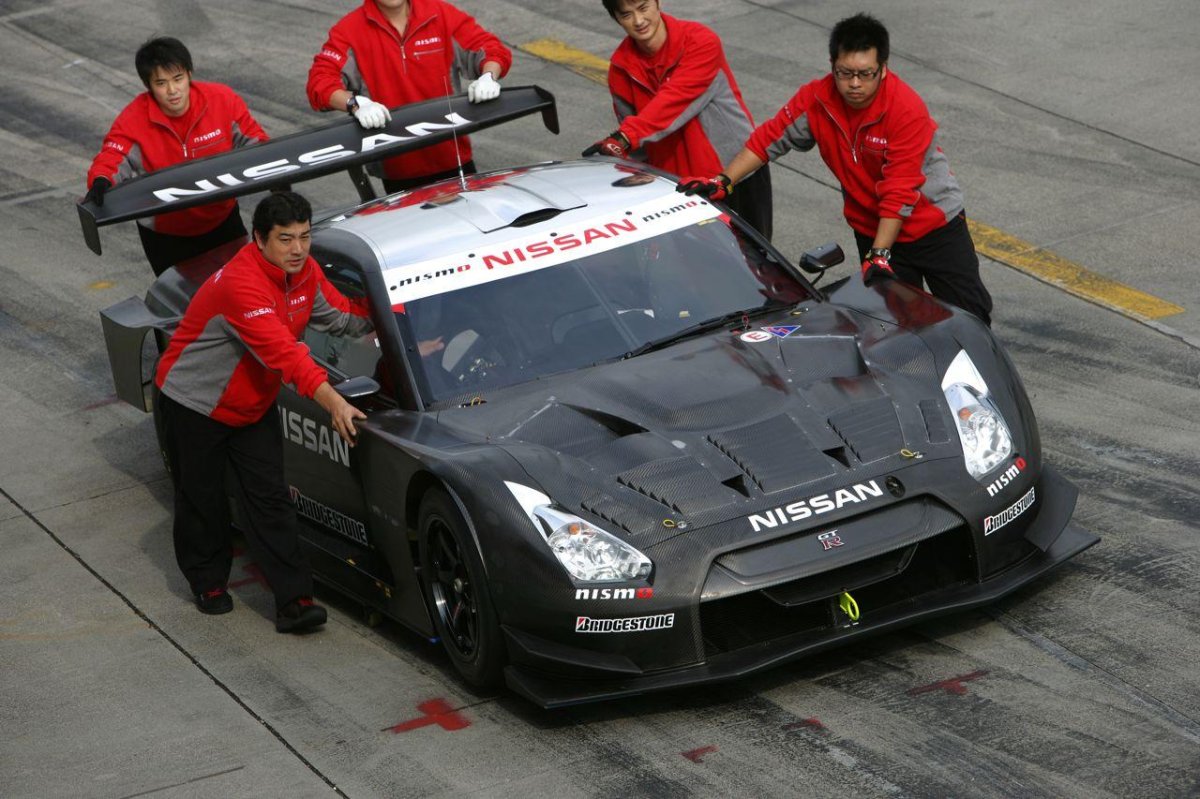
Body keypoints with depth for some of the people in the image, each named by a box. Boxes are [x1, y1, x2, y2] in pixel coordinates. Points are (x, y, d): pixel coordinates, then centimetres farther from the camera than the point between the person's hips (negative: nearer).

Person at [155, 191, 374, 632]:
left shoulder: (305, 272, -8)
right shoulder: (240, 284, -35)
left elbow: (341, 315, 7)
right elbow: (285, 355, -42)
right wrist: (334, 404, -47)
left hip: (253, 406, 6)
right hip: (196, 402, -6)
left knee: (270, 500, -2)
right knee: (201, 499, 9)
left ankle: (293, 600, -6)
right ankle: (208, 582, 31)